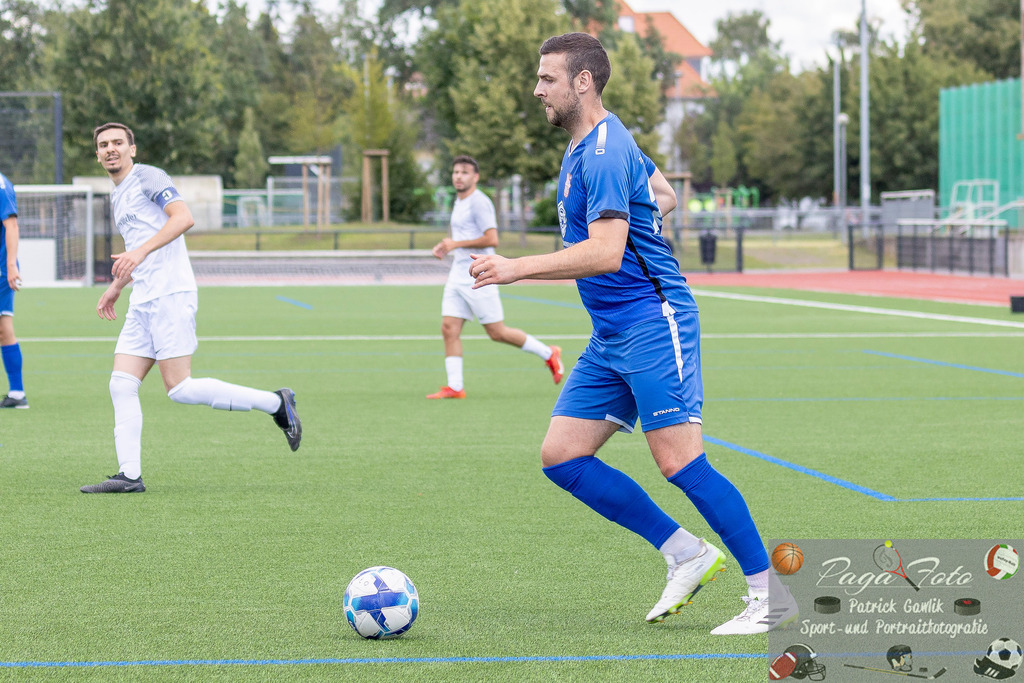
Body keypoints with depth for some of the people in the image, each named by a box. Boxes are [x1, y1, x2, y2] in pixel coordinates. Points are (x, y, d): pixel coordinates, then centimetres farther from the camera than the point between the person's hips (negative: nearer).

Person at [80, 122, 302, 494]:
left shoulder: (147, 176, -4)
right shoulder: (117, 196, 23)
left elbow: (183, 217, -19)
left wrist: (139, 252, -26)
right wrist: (116, 288, 31)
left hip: (171, 295, -9)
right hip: (142, 302, 9)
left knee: (179, 389, -12)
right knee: (121, 385, -1)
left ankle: (276, 403, -3)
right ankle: (129, 475, -1)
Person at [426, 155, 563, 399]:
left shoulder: (479, 202, -14)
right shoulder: (459, 202, 16)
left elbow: (491, 239, -22)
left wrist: (456, 244, -19)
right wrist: (446, 247, 13)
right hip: (458, 276, 9)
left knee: (497, 332, -3)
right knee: (449, 329, -3)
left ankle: (548, 354, 13)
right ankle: (454, 386, -1)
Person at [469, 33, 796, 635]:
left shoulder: (602, 155, -17)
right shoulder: (603, 141, 15)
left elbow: (605, 253, -27)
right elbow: (664, 197, 30)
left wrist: (517, 268, -27)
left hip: (651, 321, -10)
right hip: (611, 335, 10)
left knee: (679, 461, -13)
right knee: (561, 455, 3)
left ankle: (772, 595, -5)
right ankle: (687, 554, 8)